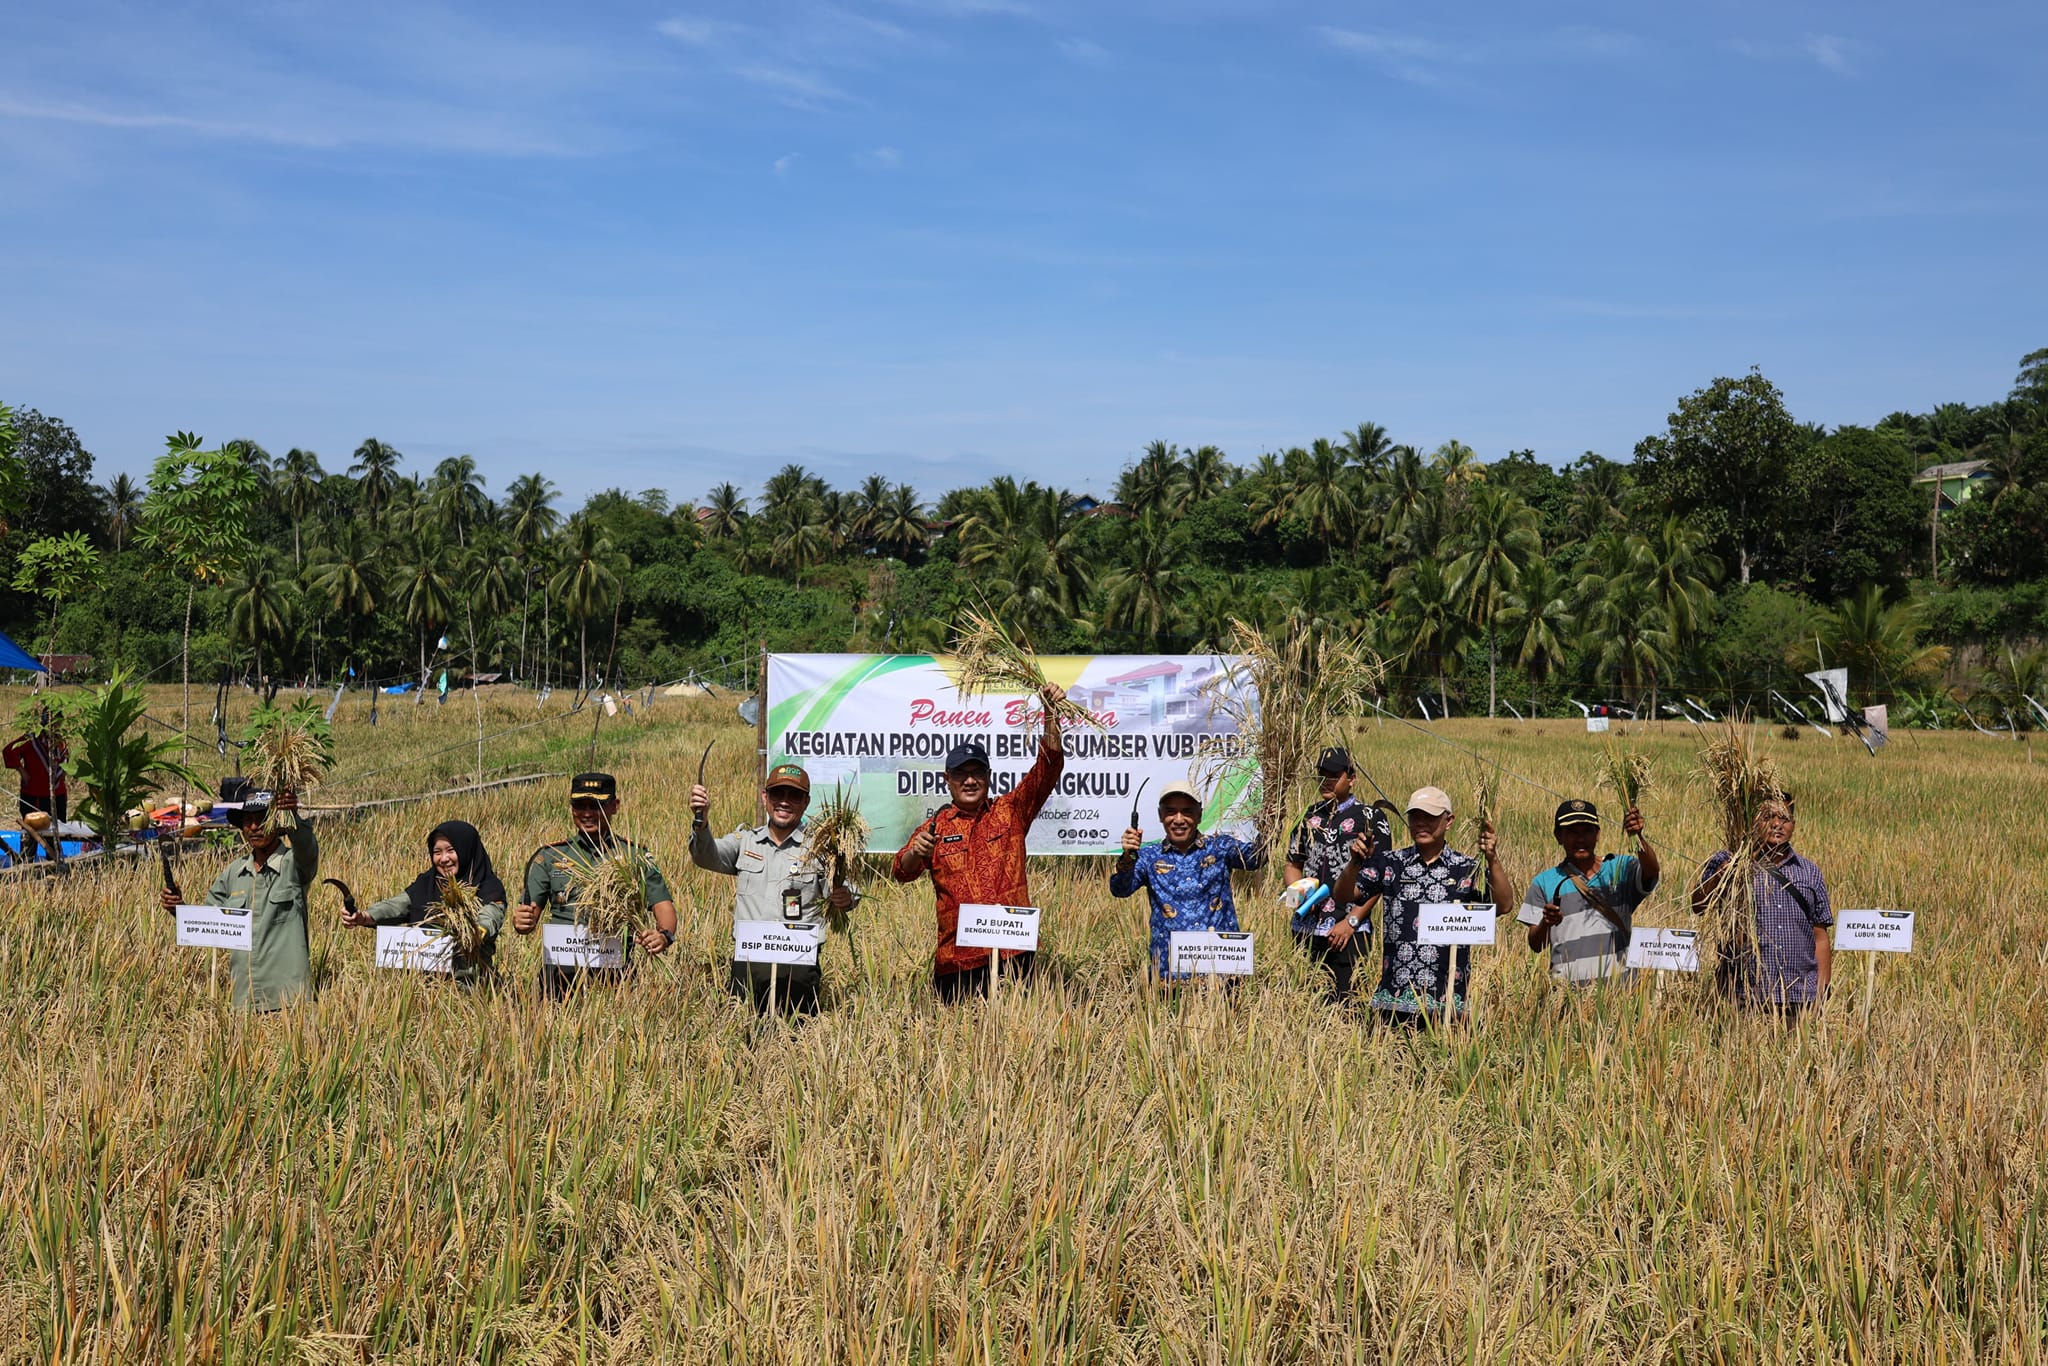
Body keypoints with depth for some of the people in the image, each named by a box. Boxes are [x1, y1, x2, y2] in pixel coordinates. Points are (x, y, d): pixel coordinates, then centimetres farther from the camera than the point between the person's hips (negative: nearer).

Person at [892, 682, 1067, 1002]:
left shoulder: (1011, 812, 10)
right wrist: (915, 852, -24)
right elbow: (901, 873, -1)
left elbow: (1047, 768, 0)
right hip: (957, 958, 0)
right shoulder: (935, 827, 10)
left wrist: (1050, 714, -13)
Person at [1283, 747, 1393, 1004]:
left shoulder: (1371, 818, -1)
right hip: (1306, 927, 5)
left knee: (1344, 1001, -7)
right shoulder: (1308, 816, 14)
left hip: (1348, 932, -5)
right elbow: (1293, 864, 20)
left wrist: (1351, 921, -12)